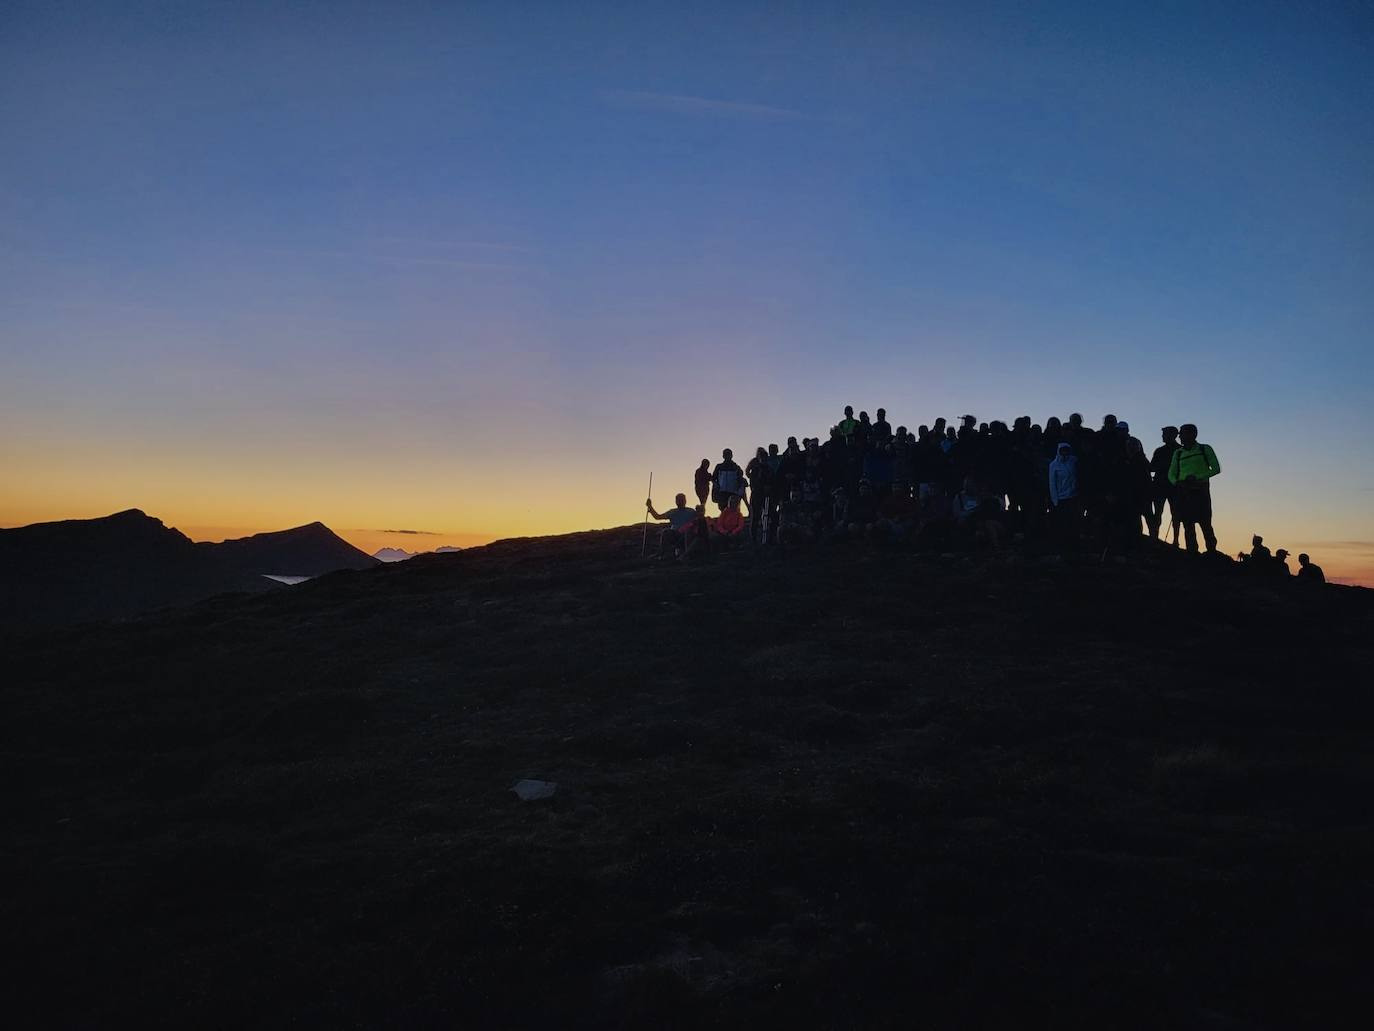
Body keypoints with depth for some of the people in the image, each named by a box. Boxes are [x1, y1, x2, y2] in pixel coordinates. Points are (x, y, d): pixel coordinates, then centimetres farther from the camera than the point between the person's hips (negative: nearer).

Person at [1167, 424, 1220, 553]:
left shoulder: (1205, 449, 7)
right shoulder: (1178, 453, 18)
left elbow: (1216, 469, -1)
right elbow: (1171, 474, 16)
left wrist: (1197, 477, -14)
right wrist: (1177, 483, -7)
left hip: (1200, 490, -3)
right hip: (1183, 492, 3)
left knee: (1205, 523, -9)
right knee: (1188, 525, -1)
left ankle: (1212, 551, -4)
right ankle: (1192, 552, 0)